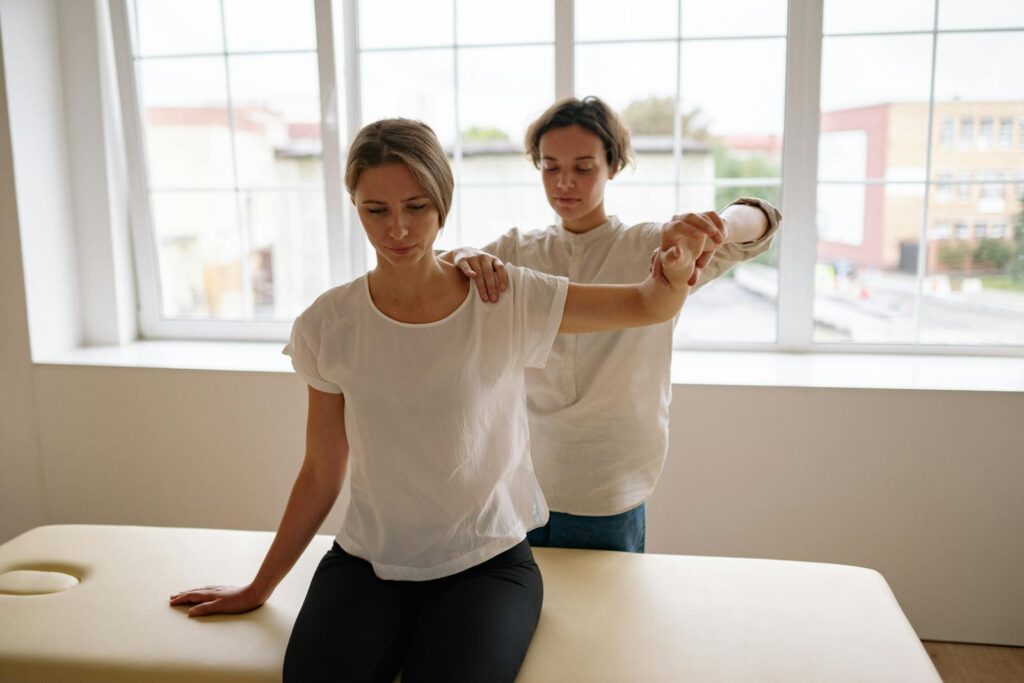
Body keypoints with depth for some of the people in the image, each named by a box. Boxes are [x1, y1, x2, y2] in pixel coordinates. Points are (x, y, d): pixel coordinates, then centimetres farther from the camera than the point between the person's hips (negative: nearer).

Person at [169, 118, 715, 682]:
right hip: (367, 561, 1)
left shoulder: (505, 300, -9)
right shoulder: (329, 326, -5)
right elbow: (322, 473, 3)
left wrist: (674, 268, -34)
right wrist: (259, 588, 10)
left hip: (487, 562, -1)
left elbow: (646, 306, -9)